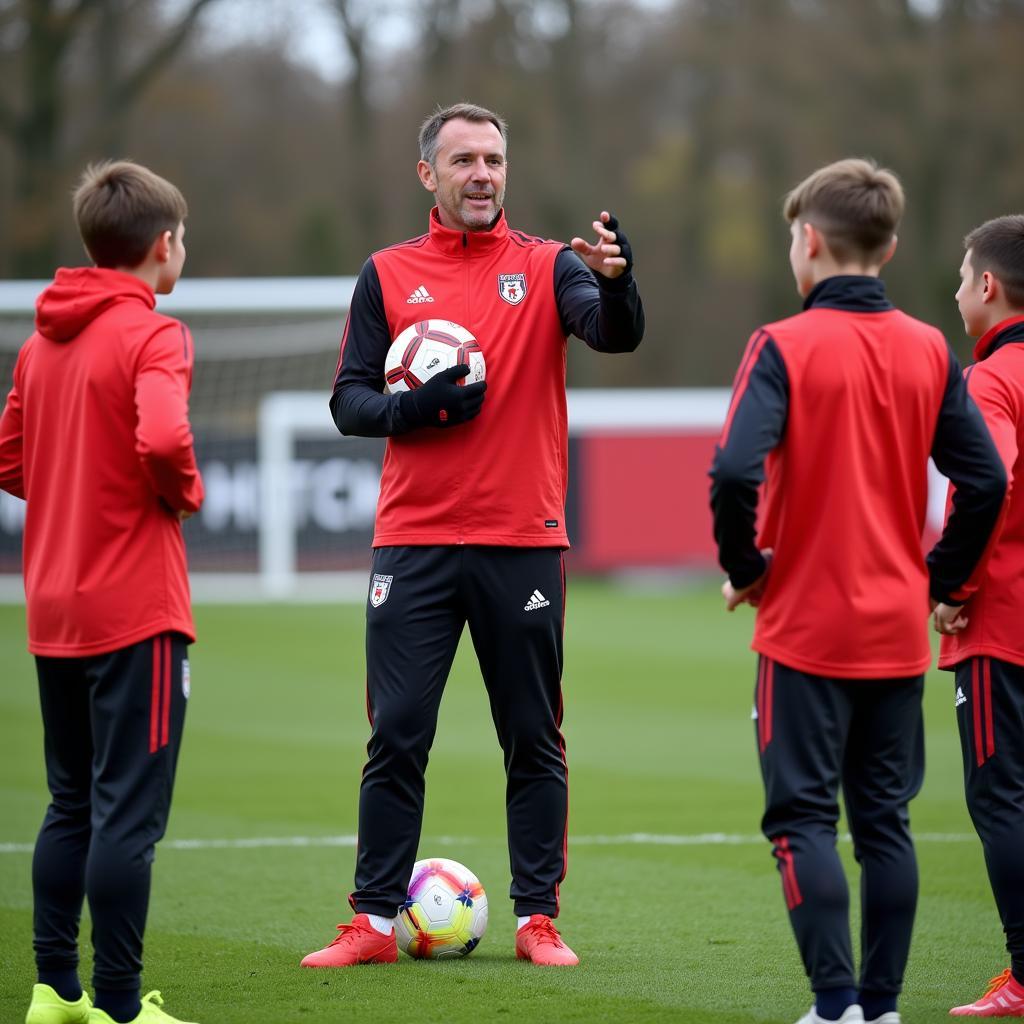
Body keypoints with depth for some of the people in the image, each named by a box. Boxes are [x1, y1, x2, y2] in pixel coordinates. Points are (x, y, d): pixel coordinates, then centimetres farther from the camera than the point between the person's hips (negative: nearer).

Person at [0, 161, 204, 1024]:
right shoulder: (152, 335, -12)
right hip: (135, 608, -8)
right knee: (129, 812, -5)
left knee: (72, 805, 16)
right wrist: (186, 492, -11)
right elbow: (163, 437, -29)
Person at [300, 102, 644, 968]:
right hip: (413, 544, 1)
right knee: (396, 736, 1)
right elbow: (350, 400, 7)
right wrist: (414, 409, -13)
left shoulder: (545, 266, 3)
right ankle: (375, 920, 7)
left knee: (534, 740, 4)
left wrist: (615, 282, -37)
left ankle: (538, 916, 12)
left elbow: (616, 335, -15)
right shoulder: (389, 275, 7)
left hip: (524, 541, -1)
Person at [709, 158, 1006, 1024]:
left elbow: (735, 473, -21)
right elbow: (986, 481, 0)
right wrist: (938, 581, 10)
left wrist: (745, 569, -6)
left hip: (806, 627, -4)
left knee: (802, 816, 1)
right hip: (899, 630, 4)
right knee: (885, 819, 11)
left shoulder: (786, 347, -11)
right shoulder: (929, 352, 3)